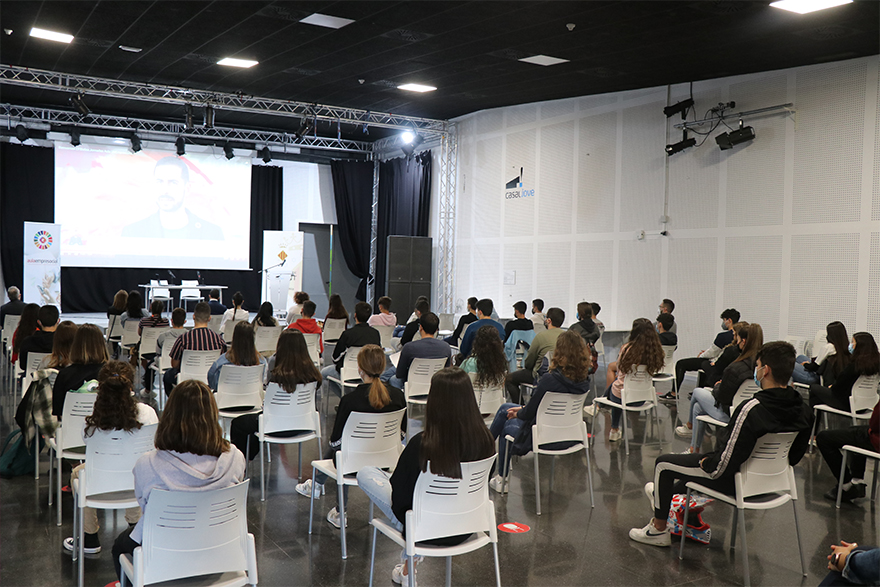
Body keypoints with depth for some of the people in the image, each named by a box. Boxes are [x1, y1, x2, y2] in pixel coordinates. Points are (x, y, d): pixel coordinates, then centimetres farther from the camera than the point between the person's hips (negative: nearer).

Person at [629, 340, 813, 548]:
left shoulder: (752, 409, -35)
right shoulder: (803, 410, -11)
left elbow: (723, 466, -31)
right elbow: (794, 456, 4)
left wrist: (705, 462, -9)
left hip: (732, 480, -8)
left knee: (663, 463, 13)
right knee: (701, 458, 34)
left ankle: (659, 530, 27)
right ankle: (665, 494, 57)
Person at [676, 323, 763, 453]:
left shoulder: (736, 368, -31)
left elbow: (722, 396, -20)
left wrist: (716, 388, 2)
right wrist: (721, 385, 11)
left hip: (729, 414, -7)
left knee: (697, 392, 18)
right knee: (697, 407, 25)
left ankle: (689, 426, 44)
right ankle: (694, 449, 37)